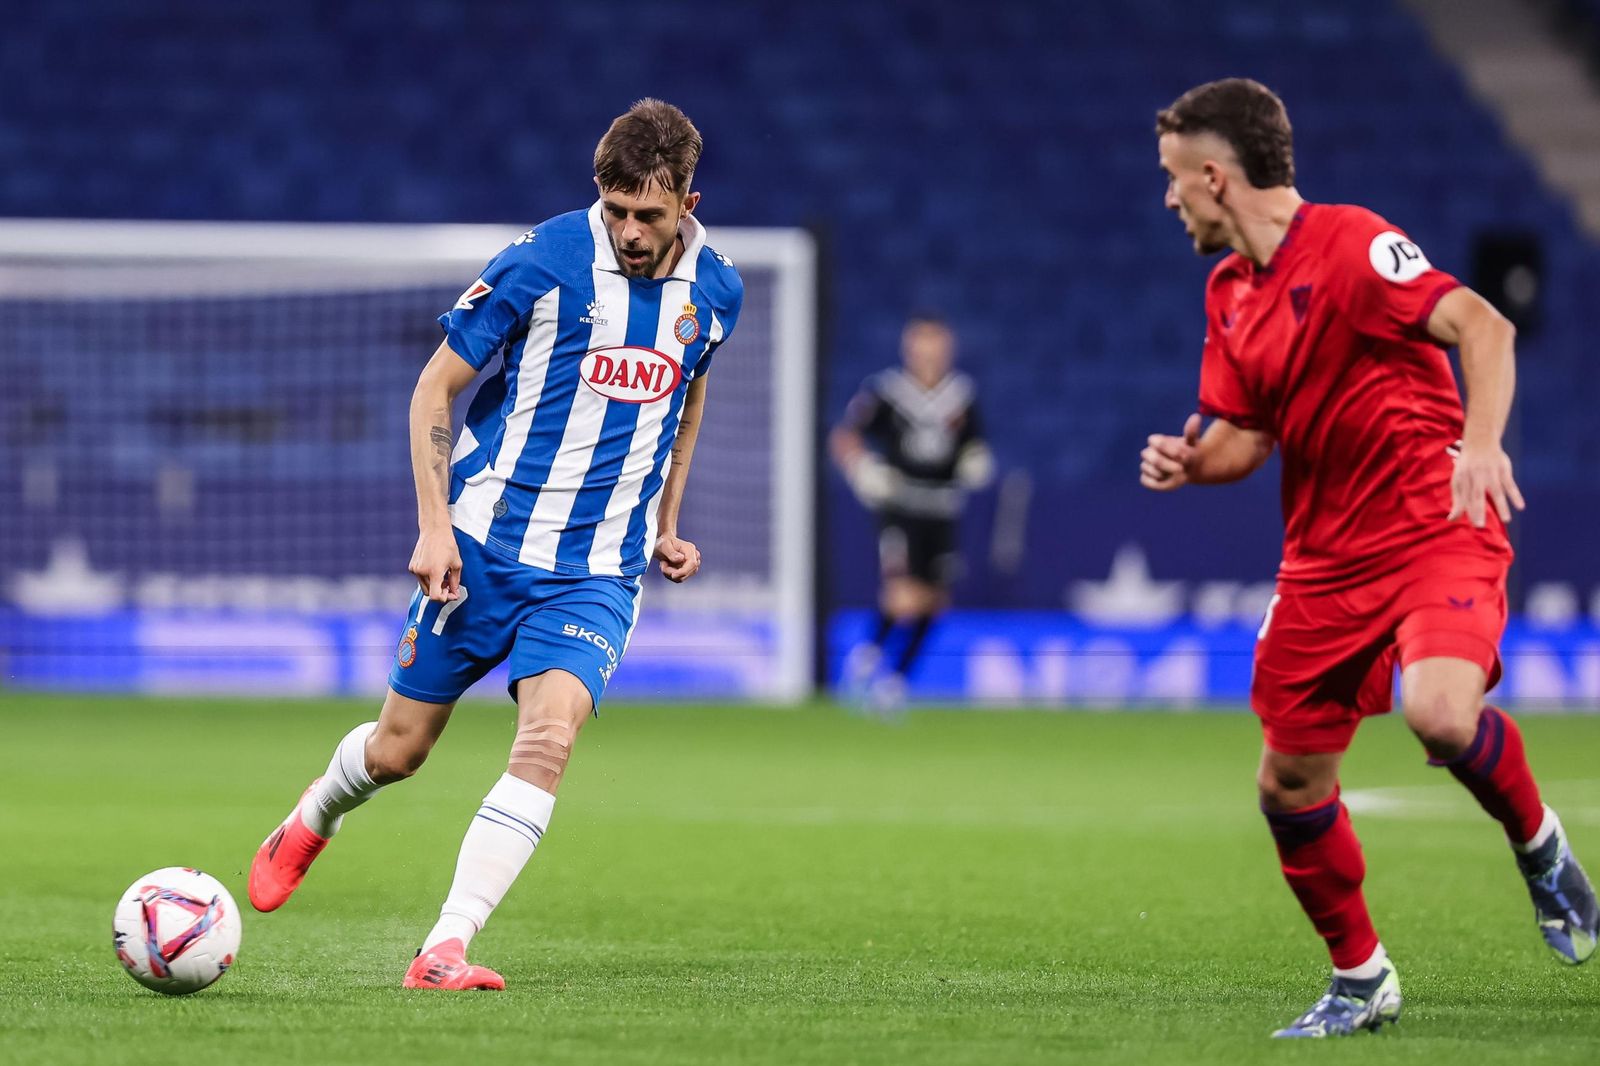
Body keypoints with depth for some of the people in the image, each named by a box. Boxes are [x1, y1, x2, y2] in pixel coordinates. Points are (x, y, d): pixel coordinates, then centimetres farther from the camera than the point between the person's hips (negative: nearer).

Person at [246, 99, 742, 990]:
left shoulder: (715, 289, 1)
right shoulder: (543, 262, -12)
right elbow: (434, 390, -4)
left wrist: (667, 523, 19)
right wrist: (435, 526, -12)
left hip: (600, 570, 2)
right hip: (485, 542, -2)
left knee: (549, 737, -22)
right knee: (399, 748, 7)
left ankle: (446, 950, -23)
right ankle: (313, 822, 43)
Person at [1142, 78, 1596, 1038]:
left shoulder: (1350, 242, -13)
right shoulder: (1229, 293, 11)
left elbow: (1483, 327, -22)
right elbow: (1245, 435, 19)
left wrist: (1481, 442, -37)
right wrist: (1192, 461, -3)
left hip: (1436, 530, -8)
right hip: (1327, 557, 8)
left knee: (1440, 713, -33)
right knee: (1288, 781, 4)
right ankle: (1362, 980, 22)